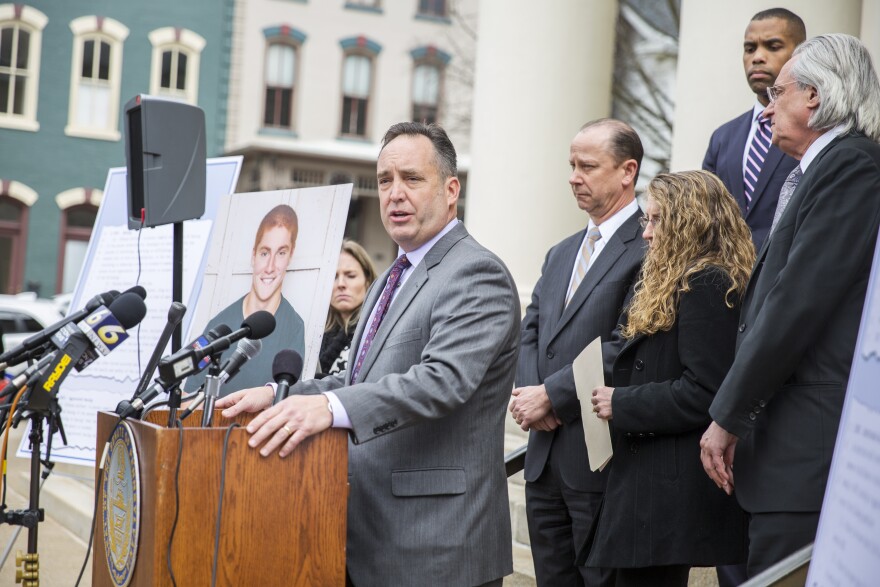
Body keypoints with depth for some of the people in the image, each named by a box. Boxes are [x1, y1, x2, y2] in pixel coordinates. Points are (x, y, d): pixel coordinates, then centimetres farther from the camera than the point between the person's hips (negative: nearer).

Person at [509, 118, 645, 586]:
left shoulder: (648, 249, -10)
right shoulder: (561, 255, 19)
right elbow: (530, 333, 14)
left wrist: (550, 394, -14)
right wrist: (529, 392, -6)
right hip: (545, 459, 8)